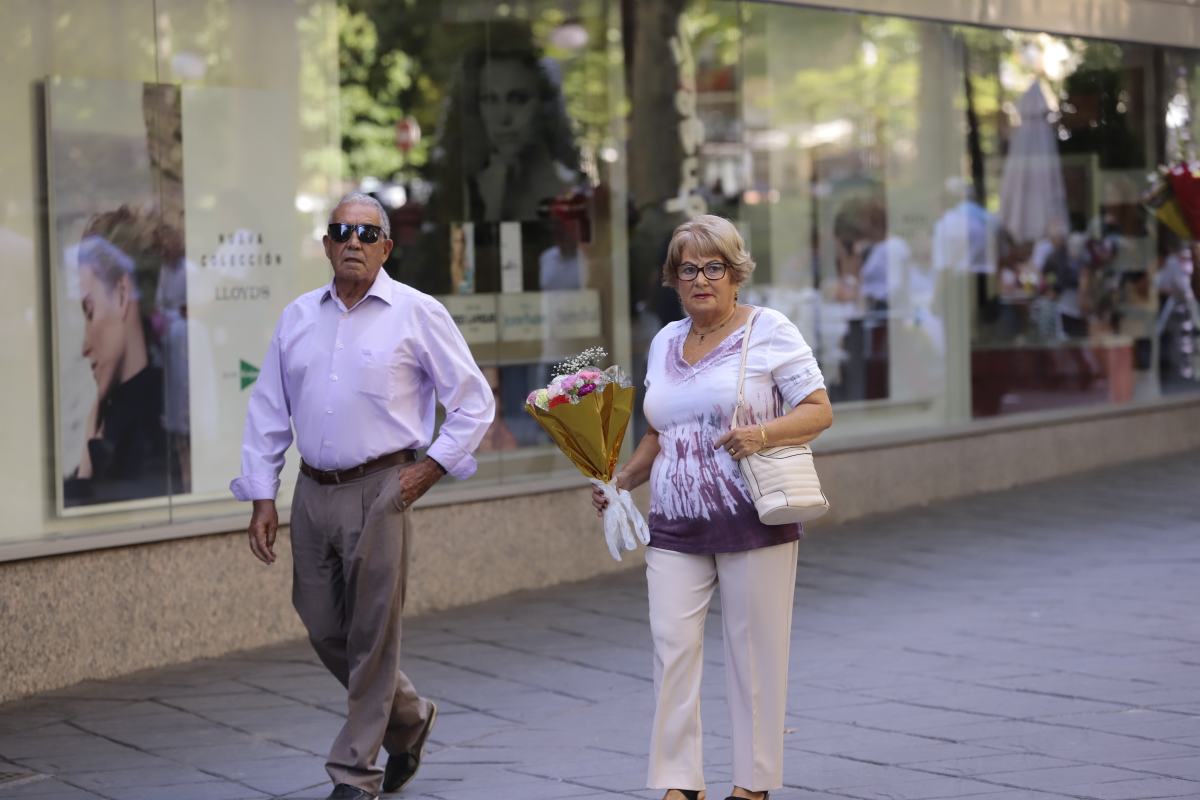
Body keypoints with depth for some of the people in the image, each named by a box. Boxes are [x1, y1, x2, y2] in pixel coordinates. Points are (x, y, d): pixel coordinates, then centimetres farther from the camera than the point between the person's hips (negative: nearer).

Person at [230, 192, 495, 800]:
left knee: (371, 636, -2)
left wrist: (430, 469, -5)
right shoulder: (297, 317, 11)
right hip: (313, 493, 5)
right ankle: (408, 719, 33)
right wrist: (262, 498, 6)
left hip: (379, 492, -5)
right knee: (324, 630, 10)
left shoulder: (417, 314, -1)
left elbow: (474, 402, 2)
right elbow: (267, 412, 12)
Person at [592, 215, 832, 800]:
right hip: (675, 528, 5)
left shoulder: (769, 330, -1)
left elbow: (819, 411, -5)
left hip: (752, 523, -5)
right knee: (671, 648, -5)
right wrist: (621, 482, 8)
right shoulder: (665, 342, 16)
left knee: (754, 653, 1)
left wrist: (764, 433, -22)